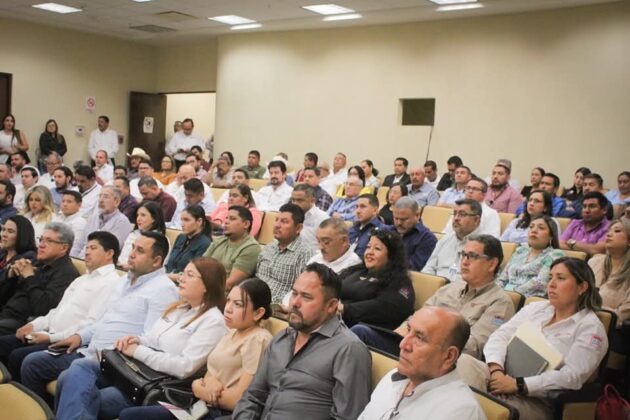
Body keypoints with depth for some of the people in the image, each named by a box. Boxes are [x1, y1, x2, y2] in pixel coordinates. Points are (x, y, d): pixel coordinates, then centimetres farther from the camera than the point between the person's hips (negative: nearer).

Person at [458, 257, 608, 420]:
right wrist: (496, 369, -14)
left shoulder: (590, 327, 1)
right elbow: (500, 336, 8)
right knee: (463, 363, -28)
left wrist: (518, 385, -19)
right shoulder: (535, 308, 18)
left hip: (539, 401, -5)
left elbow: (572, 376, -12)